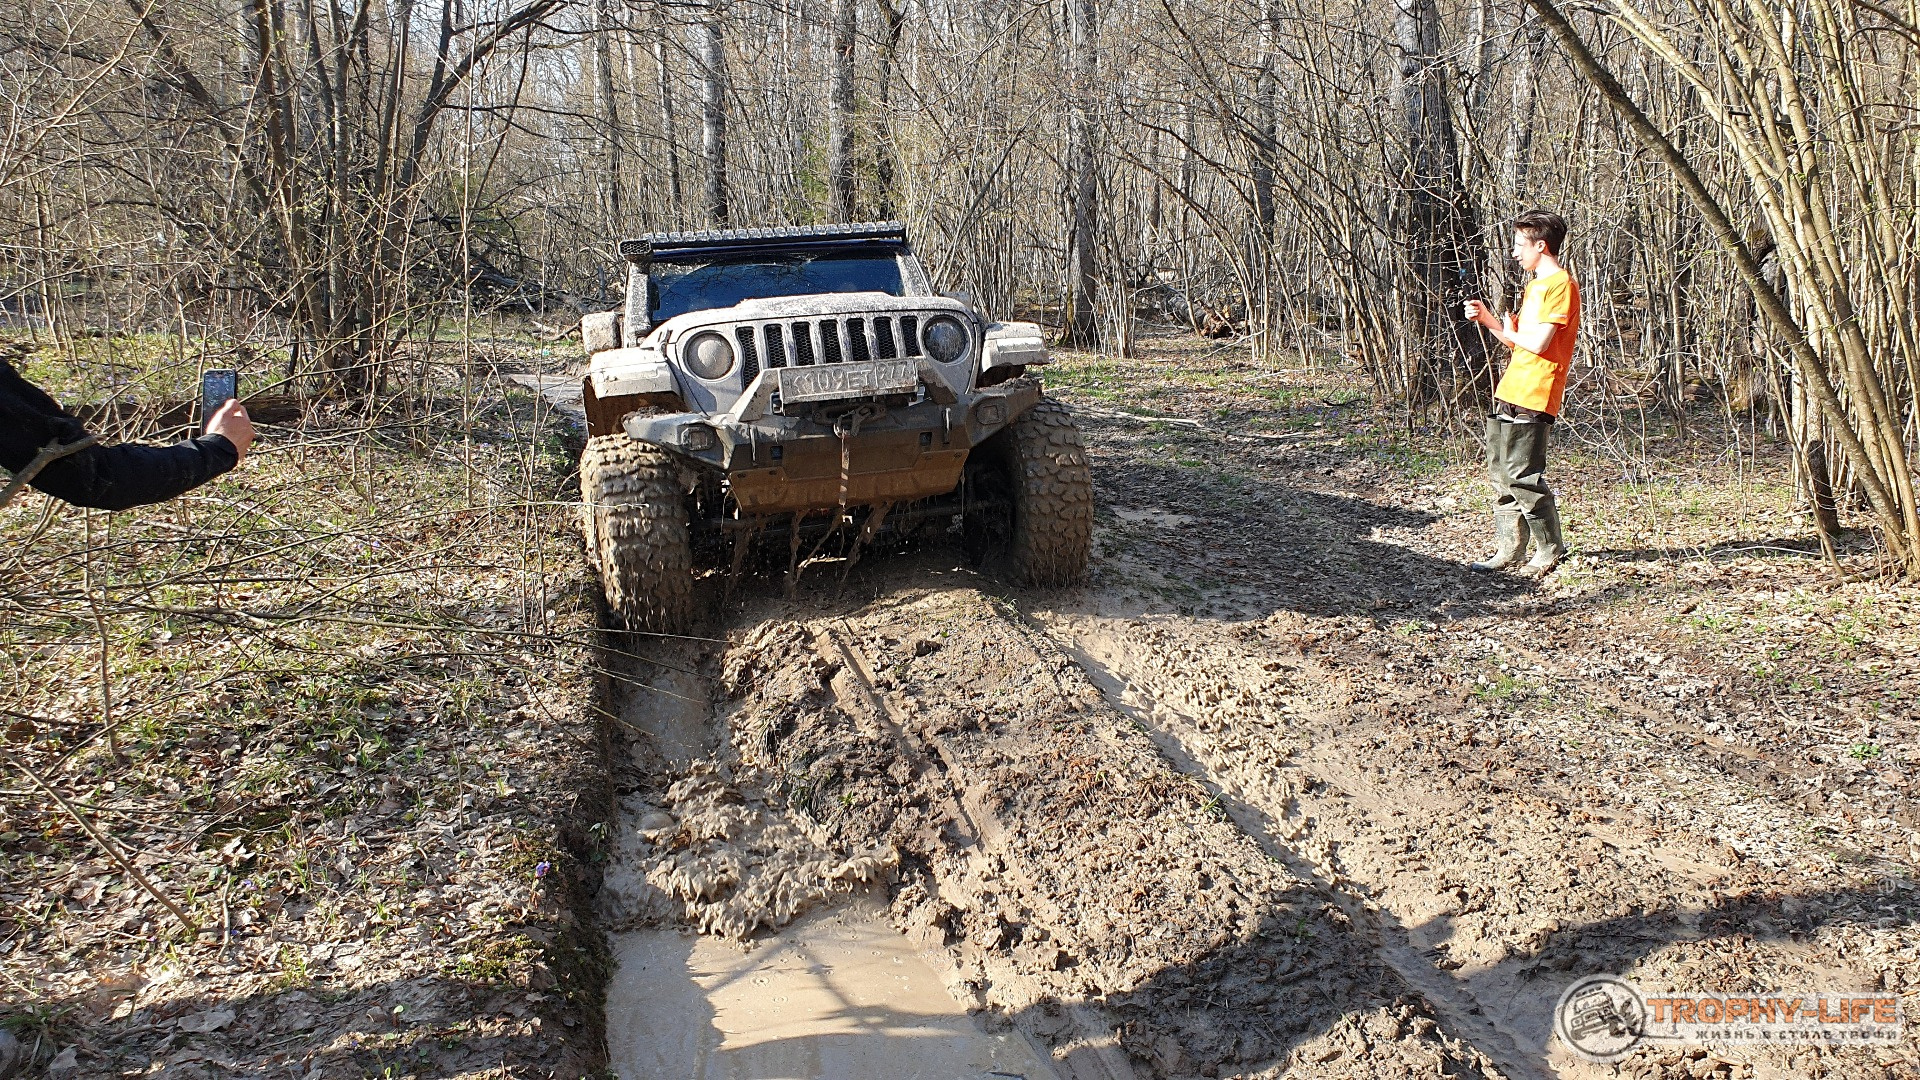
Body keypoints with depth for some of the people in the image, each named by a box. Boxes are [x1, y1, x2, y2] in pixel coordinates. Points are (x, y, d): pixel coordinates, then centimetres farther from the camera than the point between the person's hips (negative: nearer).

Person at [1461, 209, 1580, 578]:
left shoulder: (1560, 285, -11)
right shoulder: (1535, 285, 20)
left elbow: (1538, 343, -19)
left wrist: (1510, 330, 0)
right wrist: (1487, 318, 8)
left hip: (1532, 398, -10)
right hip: (1509, 394, 10)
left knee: (1522, 476, -8)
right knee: (1501, 473, 10)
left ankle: (1550, 550, 5)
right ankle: (1511, 548, 17)